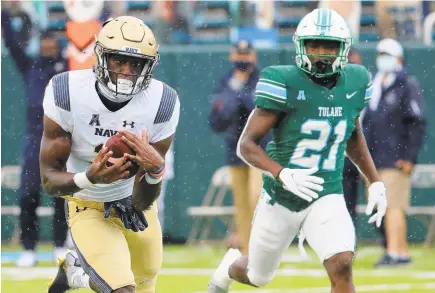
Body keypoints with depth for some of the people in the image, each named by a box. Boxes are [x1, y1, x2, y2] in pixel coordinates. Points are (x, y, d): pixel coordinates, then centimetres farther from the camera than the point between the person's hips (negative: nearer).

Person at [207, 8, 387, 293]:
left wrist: (375, 182, 14)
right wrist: (284, 175, -34)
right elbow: (247, 144, -19)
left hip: (327, 199, 2)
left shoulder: (355, 82, -2)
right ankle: (229, 268, 56)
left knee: (341, 267, -23)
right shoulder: (285, 83, -18)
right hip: (280, 199, -2)